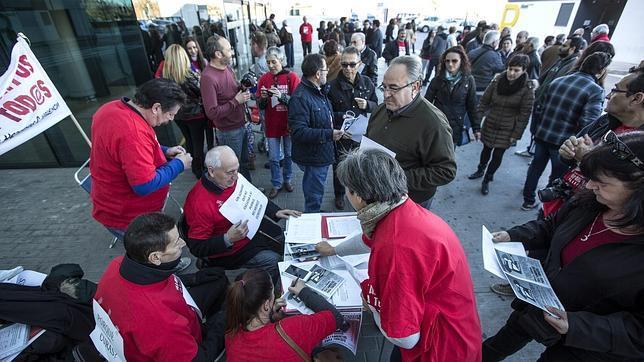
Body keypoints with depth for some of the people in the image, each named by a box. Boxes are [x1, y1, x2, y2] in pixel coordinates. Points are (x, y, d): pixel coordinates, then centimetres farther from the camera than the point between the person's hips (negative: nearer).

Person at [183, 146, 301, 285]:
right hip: (227, 249, -7)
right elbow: (197, 248, -24)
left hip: (249, 228, 7)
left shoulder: (231, 179, -13)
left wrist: (276, 212, -5)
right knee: (271, 261, -16)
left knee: (284, 239, 11)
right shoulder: (199, 203, -32)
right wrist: (228, 239, -37)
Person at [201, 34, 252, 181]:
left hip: (241, 125, 8)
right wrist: (236, 101, -22)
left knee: (244, 162, 24)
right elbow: (212, 113, -27)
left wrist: (243, 89, -3)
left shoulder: (227, 67, 3)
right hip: (228, 132, -8)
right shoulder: (208, 77, -23)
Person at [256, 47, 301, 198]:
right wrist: (263, 98, -18)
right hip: (272, 125, 2)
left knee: (289, 155, 14)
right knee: (273, 158, 8)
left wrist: (282, 96, -27)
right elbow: (261, 106, 4)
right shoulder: (264, 79, 0)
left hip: (289, 123, -1)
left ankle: (287, 179, 35)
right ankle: (276, 184, 26)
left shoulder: (292, 77, -8)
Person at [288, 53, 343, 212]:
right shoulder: (300, 97, -23)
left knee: (317, 195, 27)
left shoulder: (319, 91, 11)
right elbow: (299, 132, -31)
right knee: (314, 199, 6)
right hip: (313, 158, -10)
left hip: (323, 154, 10)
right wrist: (328, 134, -32)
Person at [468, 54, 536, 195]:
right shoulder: (497, 80, -6)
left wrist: (516, 134, -11)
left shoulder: (527, 88, -13)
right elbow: (484, 101, 0)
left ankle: (486, 180, 20)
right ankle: (480, 170, 42)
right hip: (490, 124, 2)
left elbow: (525, 114, -10)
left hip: (507, 130, -2)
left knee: (497, 155, 2)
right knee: (486, 149, 18)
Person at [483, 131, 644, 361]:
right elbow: (550, 227, 4)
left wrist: (577, 326, -33)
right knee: (503, 342, 29)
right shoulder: (588, 203, -15)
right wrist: (512, 236, -10)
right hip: (537, 305, 6)